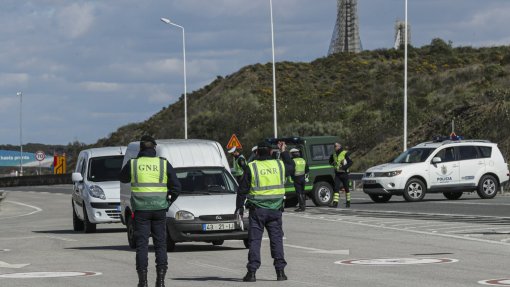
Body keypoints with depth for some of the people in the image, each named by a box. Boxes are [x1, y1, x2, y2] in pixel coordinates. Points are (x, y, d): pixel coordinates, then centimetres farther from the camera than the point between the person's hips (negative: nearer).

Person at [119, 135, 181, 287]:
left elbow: (123, 178, 18)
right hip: (159, 209, 1)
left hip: (141, 210, -1)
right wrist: (168, 201, 14)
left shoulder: (133, 163, -2)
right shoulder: (164, 164, 0)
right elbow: (176, 186, 1)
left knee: (141, 244, 3)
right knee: (160, 244, 7)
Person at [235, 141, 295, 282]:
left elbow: (242, 190, -3)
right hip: (275, 210, 2)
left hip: (257, 210, -2)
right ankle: (280, 271, 5)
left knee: (254, 240, 1)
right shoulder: (279, 165, 2)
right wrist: (284, 152, 32)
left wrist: (239, 207, 5)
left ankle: (252, 272, -3)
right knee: (277, 239, 8)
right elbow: (291, 167, 26)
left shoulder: (252, 167, -6)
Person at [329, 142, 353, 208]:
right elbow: (330, 161, 28)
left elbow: (350, 162, -15)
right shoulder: (334, 154, 10)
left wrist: (343, 167, -24)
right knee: (336, 188, -7)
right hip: (337, 174, 5)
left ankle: (348, 202, 18)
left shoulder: (345, 153, -9)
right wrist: (332, 164, 7)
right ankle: (335, 203, -13)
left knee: (346, 188, 6)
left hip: (344, 173, -5)